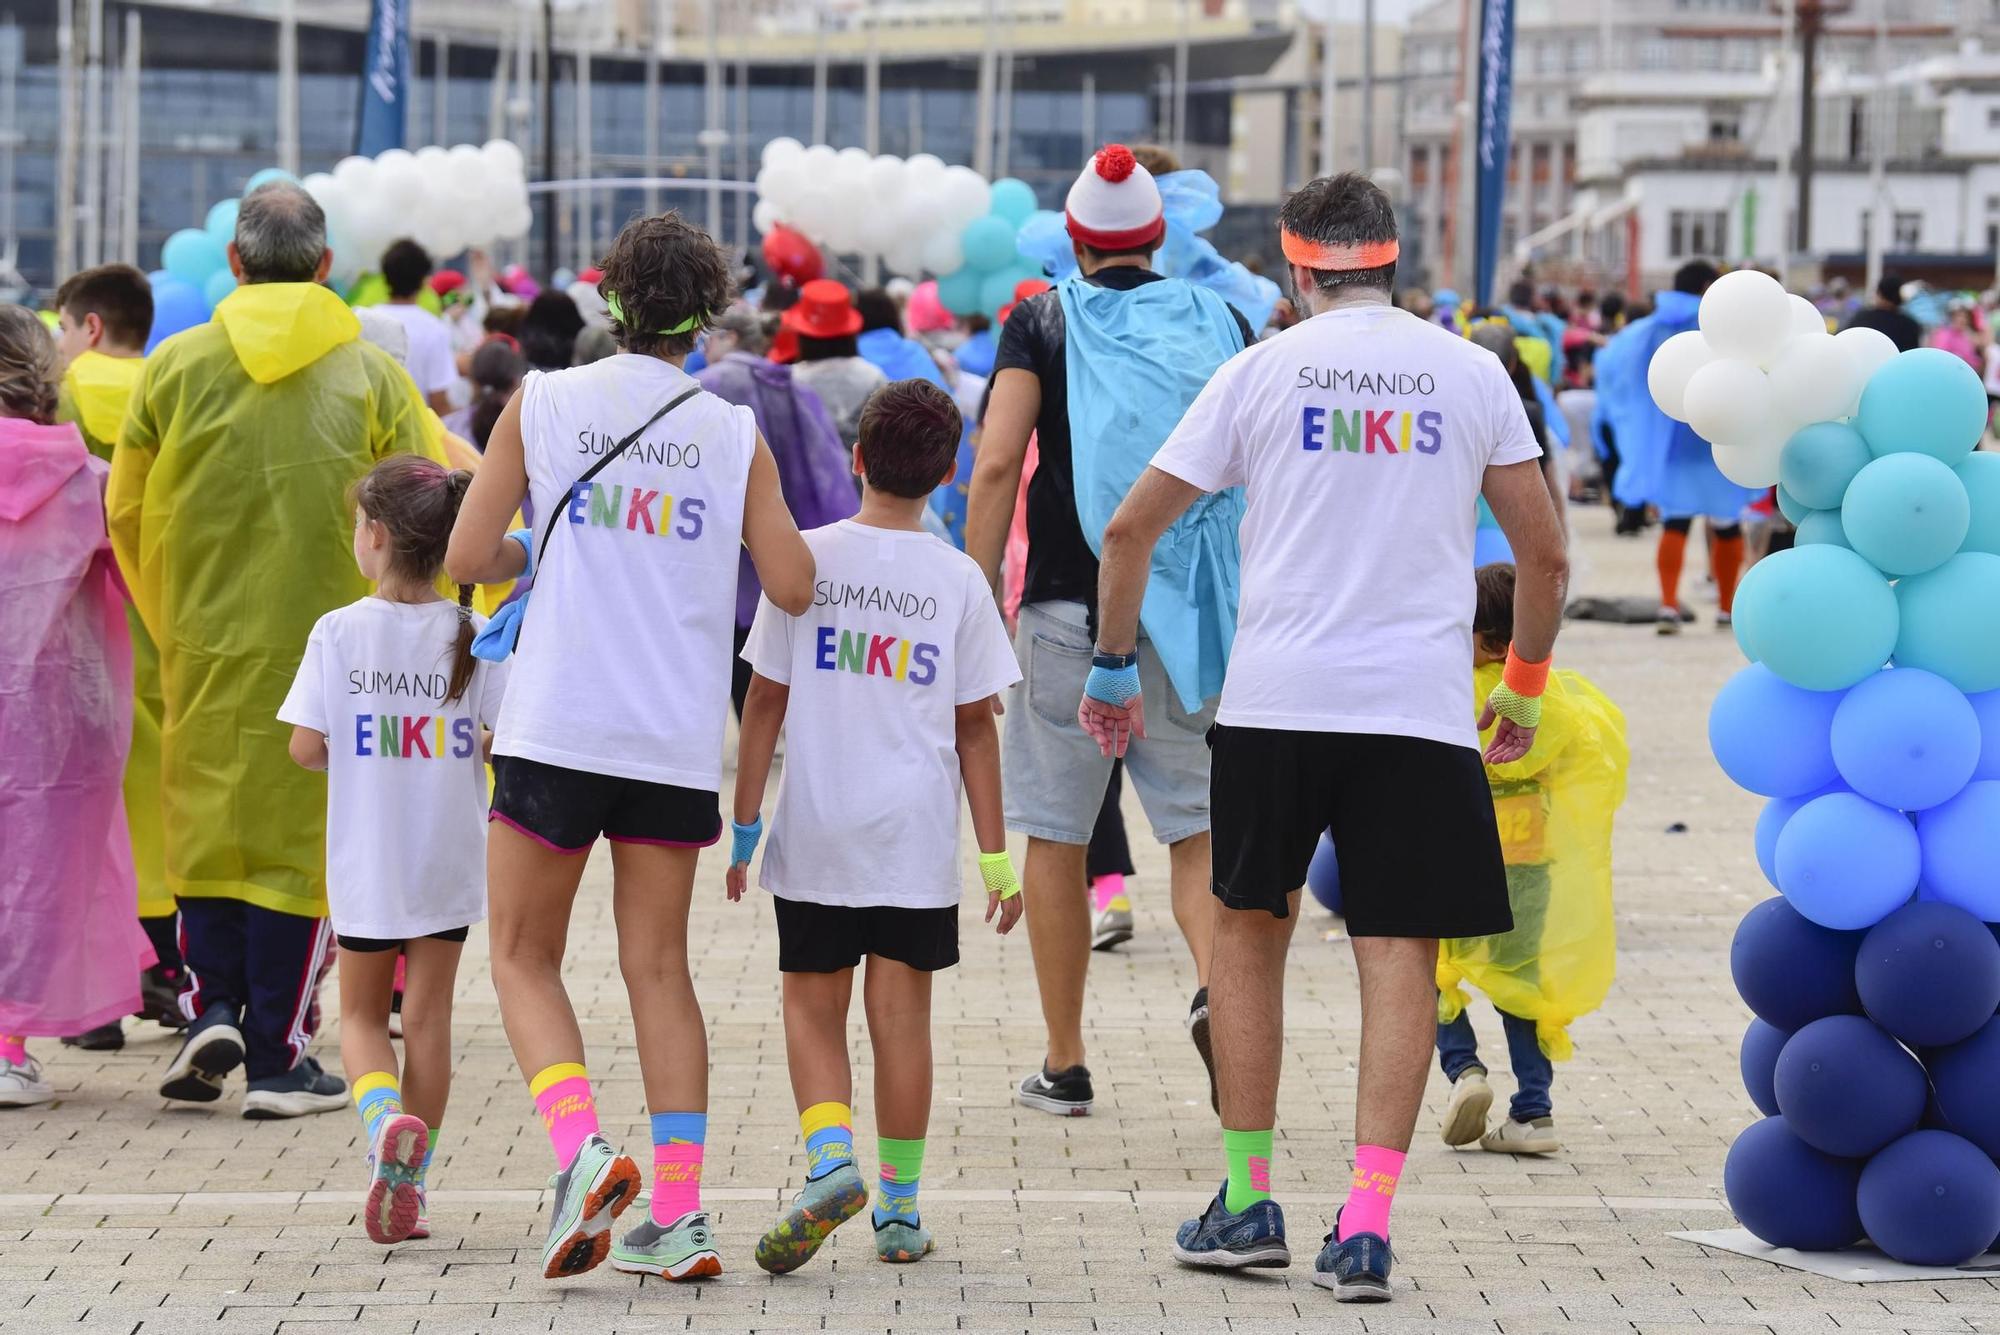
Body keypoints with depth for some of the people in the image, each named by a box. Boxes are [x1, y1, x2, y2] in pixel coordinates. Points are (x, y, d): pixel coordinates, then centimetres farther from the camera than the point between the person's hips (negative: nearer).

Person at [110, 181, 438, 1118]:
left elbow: (126, 518, 5)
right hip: (328, 646, -1)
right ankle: (277, 1057, 5)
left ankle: (212, 1005, -2)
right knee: (299, 836, 5)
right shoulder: (370, 375, -2)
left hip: (206, 646, 1)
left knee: (206, 821, 15)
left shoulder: (175, 367, 0)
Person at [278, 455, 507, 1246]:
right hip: (448, 862, 1)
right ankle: (407, 1187, 10)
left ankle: (386, 1120, -16)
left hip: (365, 863, -1)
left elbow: (306, 748, -11)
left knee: (362, 1015, 14)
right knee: (428, 1016, 11)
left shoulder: (340, 632, -11)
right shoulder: (472, 635, -7)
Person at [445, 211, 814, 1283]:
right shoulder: (734, 433, 3)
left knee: (523, 955, 9)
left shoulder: (542, 403, -1)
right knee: (658, 967, 10)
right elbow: (794, 587, 4)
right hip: (679, 740, 2)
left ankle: (581, 1152, -14)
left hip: (555, 729, -2)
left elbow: (468, 558, -1)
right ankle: (678, 1214, 2)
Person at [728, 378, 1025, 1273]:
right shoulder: (959, 581, -1)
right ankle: (899, 1210, 9)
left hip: (815, 832, 0)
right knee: (900, 1013, 6)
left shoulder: (806, 560, -2)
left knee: (813, 1007, 9)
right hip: (919, 833, 1)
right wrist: (996, 855, 7)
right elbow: (976, 729, 2)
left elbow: (765, 702, 0)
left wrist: (744, 822, 8)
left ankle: (829, 1161, -14)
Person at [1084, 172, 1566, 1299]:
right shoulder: (1473, 374, 5)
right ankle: (1367, 1224, -9)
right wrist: (1524, 691, 21)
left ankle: (1249, 1202, 19)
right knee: (1401, 954, 1)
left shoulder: (1263, 370, 3)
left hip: (1275, 699, 0)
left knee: (1252, 927, 17)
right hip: (1421, 702, 0)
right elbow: (1547, 557, 7)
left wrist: (1115, 668, 17)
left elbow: (1131, 530, 5)